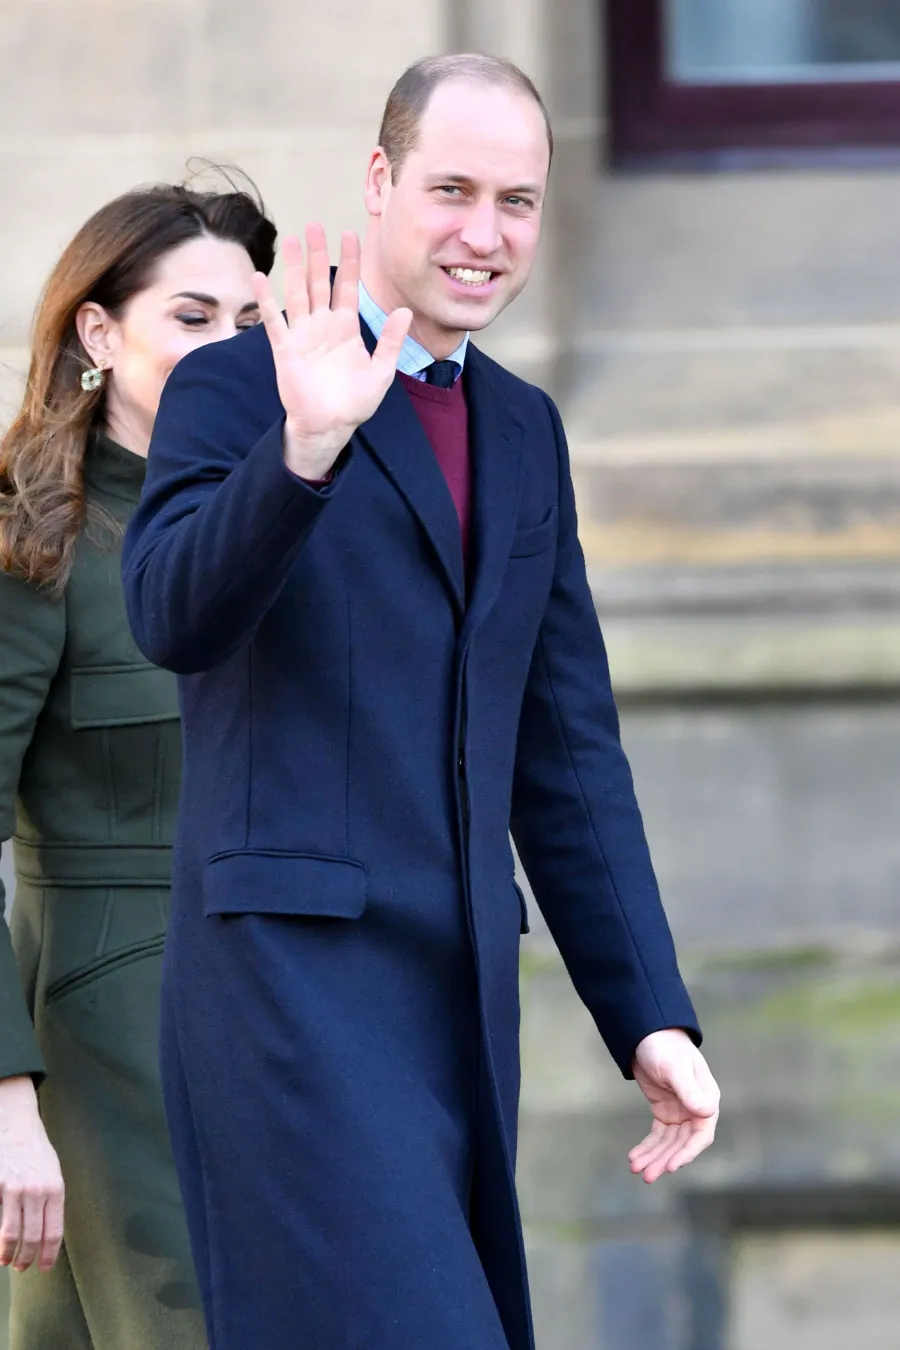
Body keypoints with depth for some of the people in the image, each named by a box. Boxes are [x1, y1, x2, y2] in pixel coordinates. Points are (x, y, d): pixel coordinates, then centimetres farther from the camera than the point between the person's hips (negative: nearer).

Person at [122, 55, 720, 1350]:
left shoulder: (525, 432, 18)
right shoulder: (236, 388, -2)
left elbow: (567, 753, 19)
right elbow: (173, 616, -20)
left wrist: (651, 1015, 12)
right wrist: (305, 448, -36)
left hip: (459, 997, 7)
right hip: (289, 971, -7)